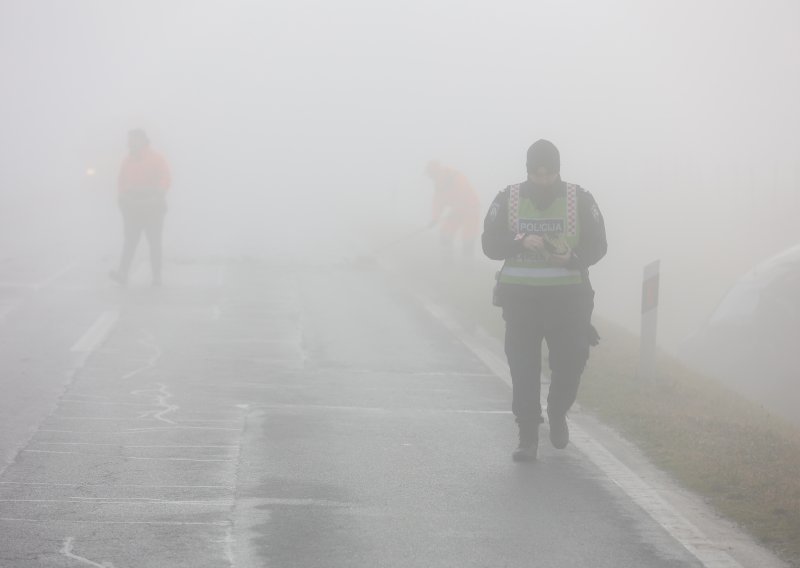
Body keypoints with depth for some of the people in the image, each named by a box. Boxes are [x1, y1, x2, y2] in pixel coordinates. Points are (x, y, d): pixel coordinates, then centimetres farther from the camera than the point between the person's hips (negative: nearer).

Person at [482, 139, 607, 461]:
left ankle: (557, 413, 31)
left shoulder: (580, 200, 0)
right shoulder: (508, 199, 1)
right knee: (523, 368, -2)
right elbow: (490, 243, -2)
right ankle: (528, 437, 3)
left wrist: (572, 258, -19)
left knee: (570, 362, 1)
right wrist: (521, 242, -20)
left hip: (568, 297, 0)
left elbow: (597, 245, 1)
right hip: (520, 297, 0)